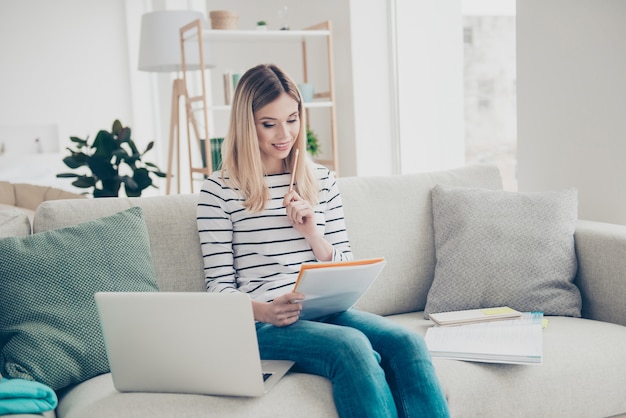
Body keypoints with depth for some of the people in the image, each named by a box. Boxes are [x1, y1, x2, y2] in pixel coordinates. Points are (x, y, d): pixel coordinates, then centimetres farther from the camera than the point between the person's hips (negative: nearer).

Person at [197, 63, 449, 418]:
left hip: (326, 311, 4)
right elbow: (219, 286, 0)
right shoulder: (220, 190, 1)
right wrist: (264, 311, -20)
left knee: (407, 342, -25)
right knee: (353, 346, -33)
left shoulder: (322, 180, 15)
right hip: (265, 324, -4)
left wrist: (312, 233, -5)